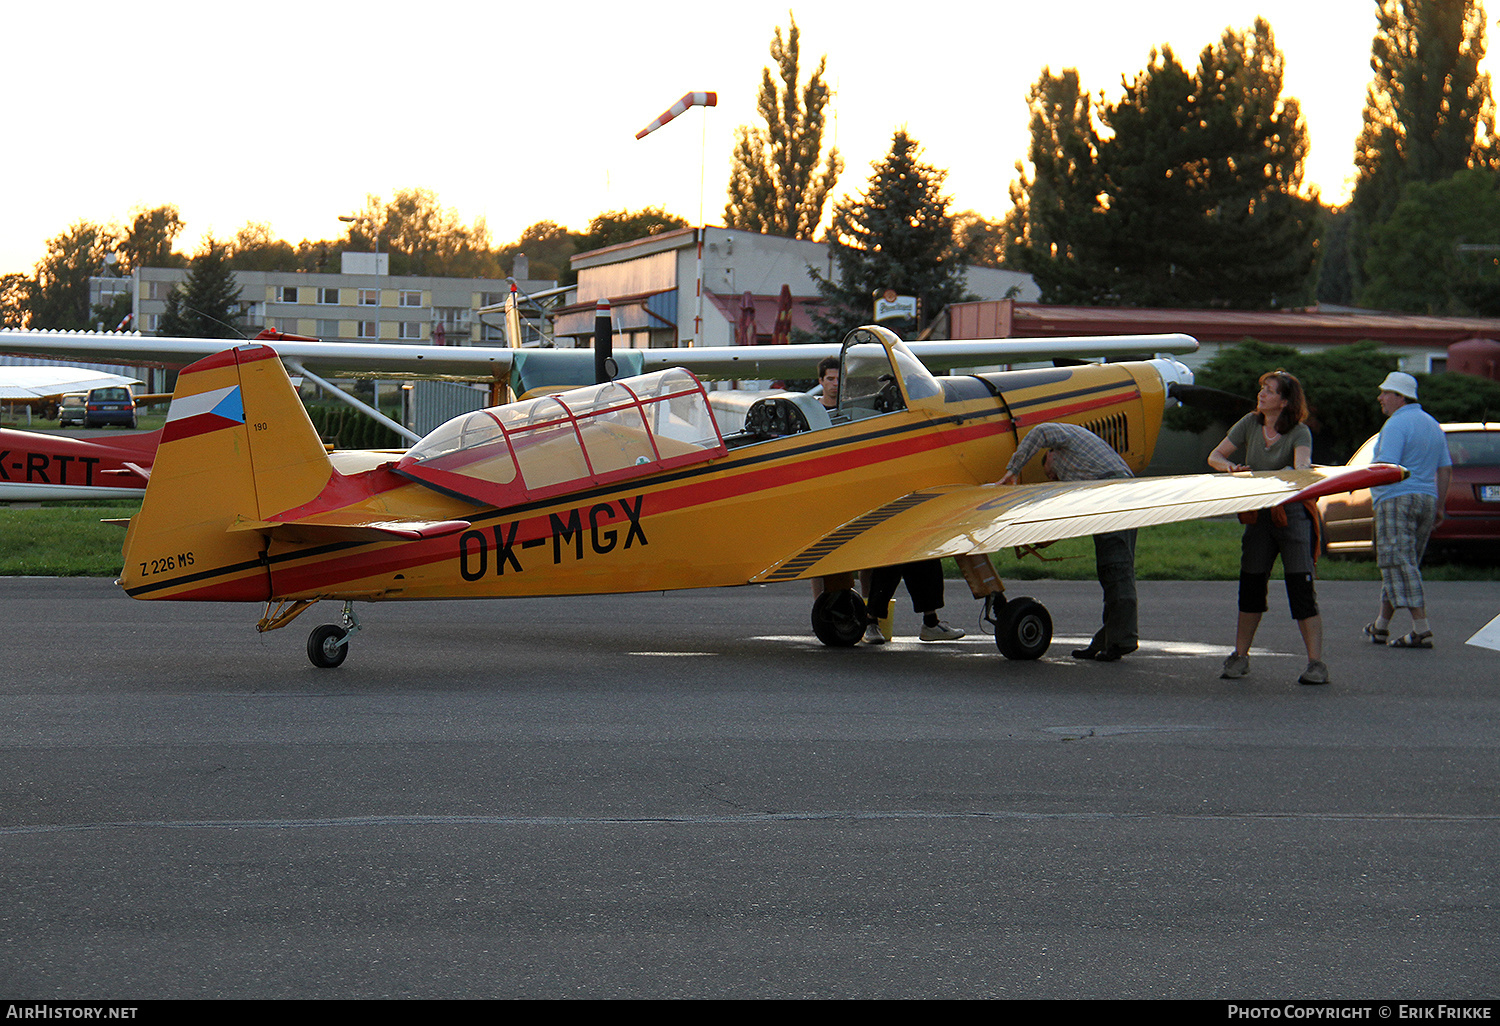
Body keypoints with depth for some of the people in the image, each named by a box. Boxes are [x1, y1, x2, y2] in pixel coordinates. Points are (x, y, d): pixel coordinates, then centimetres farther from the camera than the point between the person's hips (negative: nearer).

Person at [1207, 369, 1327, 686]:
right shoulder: (1250, 424, 4)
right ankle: (1240, 657, 17)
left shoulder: (1299, 433, -10)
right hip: (1258, 516, 4)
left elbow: (1302, 468, -29)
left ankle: (1316, 663, -10)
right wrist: (1231, 466, -17)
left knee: (1301, 589, -10)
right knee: (1250, 586, 6)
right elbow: (1215, 456, 6)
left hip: (1293, 515, -4)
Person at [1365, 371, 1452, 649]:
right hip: (1426, 499, 9)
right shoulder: (1432, 424, 17)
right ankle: (1380, 626, 24)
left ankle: (1421, 630, -17)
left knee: (1400, 564, -9)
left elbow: (1386, 467, -21)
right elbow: (1446, 470, 18)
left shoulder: (1396, 424, -11)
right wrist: (1439, 506, 20)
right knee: (1401, 564, 15)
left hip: (1397, 499, -9)